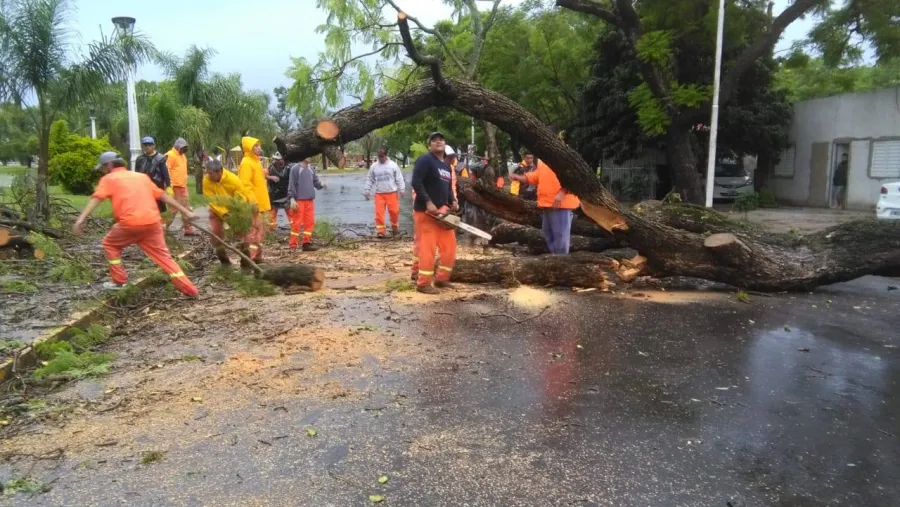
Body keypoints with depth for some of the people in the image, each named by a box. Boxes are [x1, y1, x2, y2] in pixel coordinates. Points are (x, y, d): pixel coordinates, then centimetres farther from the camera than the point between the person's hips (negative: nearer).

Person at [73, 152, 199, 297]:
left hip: (130, 223, -4)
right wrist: (185, 211, 22)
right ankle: (189, 289, 4)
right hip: (152, 222, 4)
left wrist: (81, 219, -17)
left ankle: (119, 281, 22)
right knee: (163, 255, 11)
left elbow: (96, 199, -6)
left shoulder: (109, 179, 11)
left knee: (110, 244, 23)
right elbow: (164, 196, 22)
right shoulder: (142, 176, 24)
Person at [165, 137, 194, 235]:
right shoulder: (170, 155, -11)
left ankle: (188, 229, 13)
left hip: (183, 186, 9)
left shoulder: (183, 155, 18)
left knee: (186, 208, 9)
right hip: (174, 186, -9)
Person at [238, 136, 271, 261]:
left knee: (260, 230, 14)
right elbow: (245, 185, -21)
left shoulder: (255, 161, 17)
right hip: (253, 204, -10)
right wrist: (253, 202, -25)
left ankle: (257, 256, 21)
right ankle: (250, 257, -6)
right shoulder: (246, 163, -14)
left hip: (259, 203, 10)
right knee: (254, 230, -9)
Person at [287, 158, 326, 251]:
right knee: (297, 222, -4)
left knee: (310, 222, 7)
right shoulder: (295, 168, -6)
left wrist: (321, 184, -9)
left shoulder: (311, 169, 12)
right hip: (299, 200, -6)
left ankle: (307, 243, 15)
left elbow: (315, 181, 14)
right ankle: (293, 245, 4)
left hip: (310, 200, 7)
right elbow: (291, 185, -9)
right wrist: (292, 199, -15)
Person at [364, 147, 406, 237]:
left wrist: (401, 189, -5)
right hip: (379, 193, 2)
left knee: (394, 211, 0)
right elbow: (370, 180, 12)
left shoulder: (393, 165, -1)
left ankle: (395, 227, 23)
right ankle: (381, 230, 0)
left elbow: (399, 178, 1)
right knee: (379, 212, -5)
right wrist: (367, 191, 8)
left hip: (392, 192, -1)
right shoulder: (374, 166, 5)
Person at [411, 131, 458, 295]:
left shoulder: (447, 166, 19)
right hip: (426, 211, -9)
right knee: (428, 247, -8)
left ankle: (442, 279, 22)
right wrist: (428, 203, -23)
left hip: (442, 211, 9)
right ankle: (423, 283, 0)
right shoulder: (425, 160, -9)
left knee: (449, 245, 10)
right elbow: (416, 183, -18)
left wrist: (453, 201, 6)